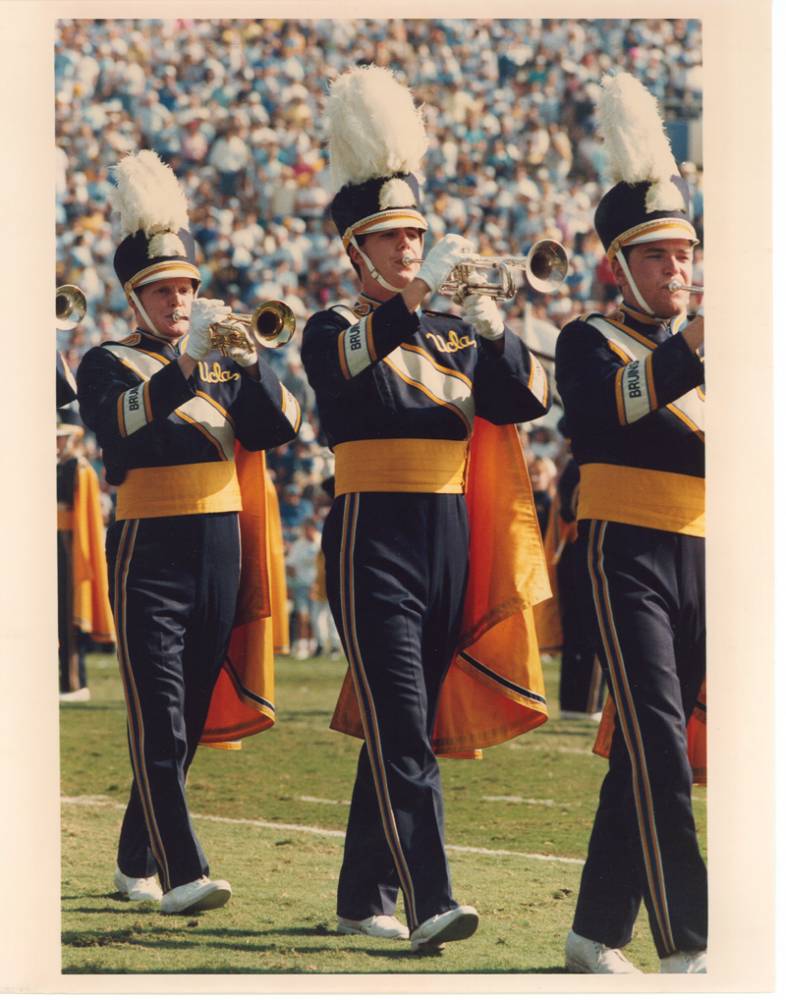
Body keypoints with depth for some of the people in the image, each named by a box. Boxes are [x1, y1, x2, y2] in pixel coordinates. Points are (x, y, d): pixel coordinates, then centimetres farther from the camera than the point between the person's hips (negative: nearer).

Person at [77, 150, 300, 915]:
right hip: (149, 556, -5)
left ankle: (135, 863, 24)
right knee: (159, 723, -13)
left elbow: (279, 428, 1)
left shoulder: (224, 359, 15)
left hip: (220, 551, 5)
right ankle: (181, 872, -19)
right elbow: (121, 426, -21)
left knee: (187, 722, 11)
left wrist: (250, 363, -16)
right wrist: (187, 361, -31)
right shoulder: (109, 365, 1)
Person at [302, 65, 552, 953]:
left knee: (401, 729, 12)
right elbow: (350, 364, -24)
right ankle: (430, 903, -23)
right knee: (402, 730, -15)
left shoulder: (456, 336, 14)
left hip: (448, 539, 6)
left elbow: (525, 402, 2)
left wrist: (494, 329, -15)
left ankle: (363, 898, 22)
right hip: (373, 539, -6)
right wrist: (417, 296, -36)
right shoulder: (333, 331, -1)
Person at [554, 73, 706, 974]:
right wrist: (691, 357, -33)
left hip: (701, 560, 6)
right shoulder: (591, 343, 1)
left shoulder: (704, 345, 17)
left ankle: (598, 931, 18)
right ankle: (687, 947, -18)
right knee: (658, 745, -15)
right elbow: (606, 405, -21)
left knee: (644, 754, 9)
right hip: (628, 554, -6)